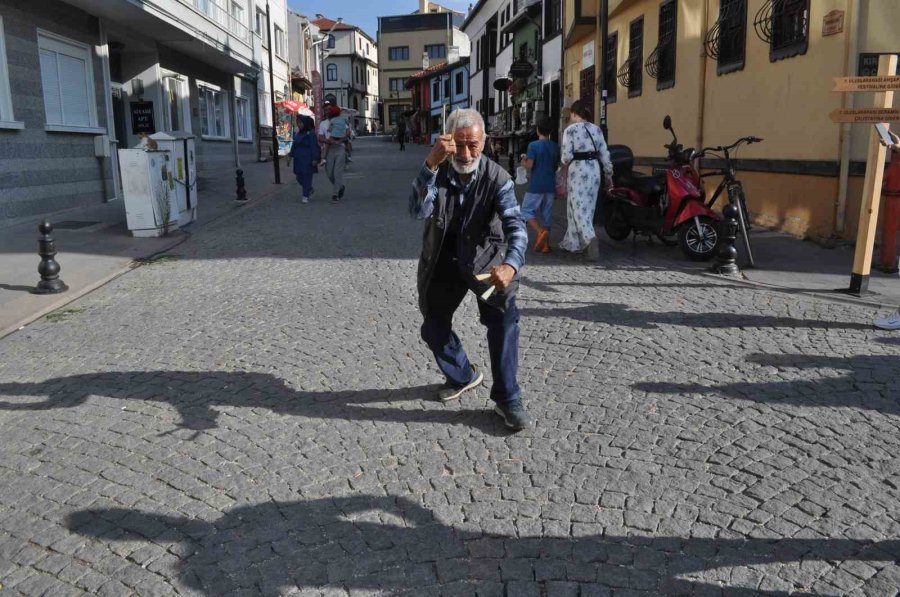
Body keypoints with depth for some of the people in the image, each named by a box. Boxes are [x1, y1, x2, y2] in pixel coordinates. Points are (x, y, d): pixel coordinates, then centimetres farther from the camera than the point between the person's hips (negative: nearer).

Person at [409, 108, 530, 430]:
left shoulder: (497, 178, -18)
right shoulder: (436, 171, -12)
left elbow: (515, 225, -30)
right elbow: (418, 211, -29)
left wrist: (510, 264, -50)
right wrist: (431, 163, -42)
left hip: (484, 256, -3)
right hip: (443, 260, 3)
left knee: (504, 316, -25)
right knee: (433, 329, 7)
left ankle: (507, 398, -12)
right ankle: (463, 375, 35)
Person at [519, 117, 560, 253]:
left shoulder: (533, 145, -10)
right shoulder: (555, 147, 6)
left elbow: (529, 165, -14)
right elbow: (557, 166, 12)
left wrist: (523, 161, 6)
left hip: (536, 185, -5)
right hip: (550, 186, 5)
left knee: (526, 211, 4)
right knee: (546, 213, 10)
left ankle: (540, 232, -18)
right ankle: (545, 244, 10)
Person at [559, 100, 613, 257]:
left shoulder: (570, 129, -8)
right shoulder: (596, 129, 8)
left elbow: (567, 156, -14)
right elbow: (604, 154, 8)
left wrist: (564, 161, 9)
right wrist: (608, 174, 16)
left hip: (578, 170, -6)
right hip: (594, 170, 6)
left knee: (579, 208, -4)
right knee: (587, 207, 13)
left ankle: (590, 238, -26)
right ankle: (571, 242, 22)